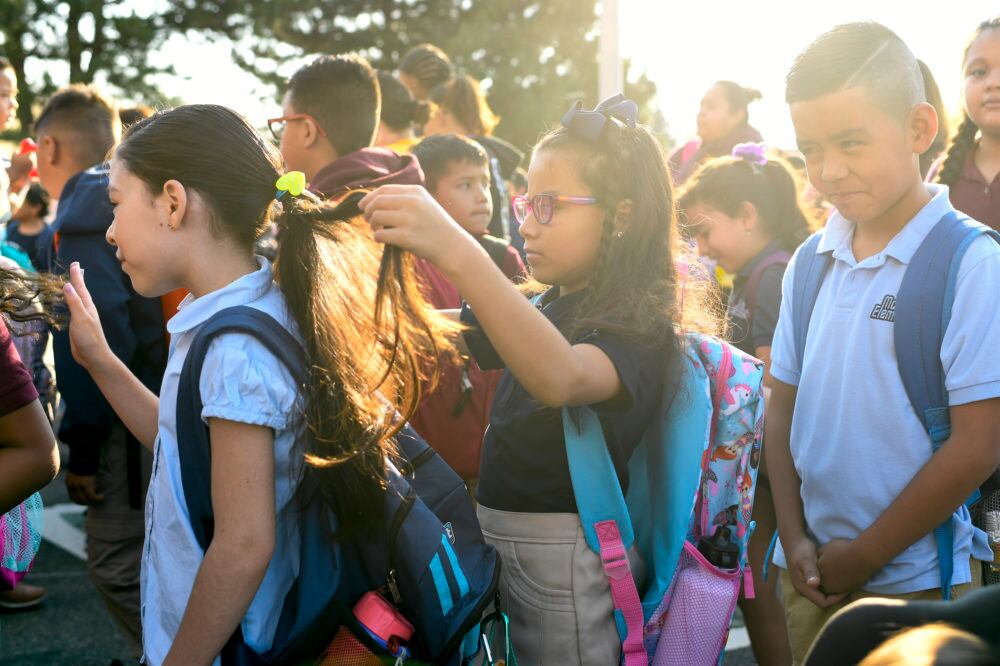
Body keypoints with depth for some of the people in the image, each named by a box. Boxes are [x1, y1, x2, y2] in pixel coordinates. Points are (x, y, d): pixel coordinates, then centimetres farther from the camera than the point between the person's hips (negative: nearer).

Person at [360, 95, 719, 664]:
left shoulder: (640, 326, -17)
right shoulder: (547, 307, 9)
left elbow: (562, 378, -39)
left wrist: (458, 254, -49)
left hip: (568, 558, -7)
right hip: (500, 543, 8)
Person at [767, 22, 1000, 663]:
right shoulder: (809, 264, 2)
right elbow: (784, 408, 8)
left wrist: (865, 555, -11)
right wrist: (795, 538, -2)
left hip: (916, 581, -4)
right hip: (810, 572, 5)